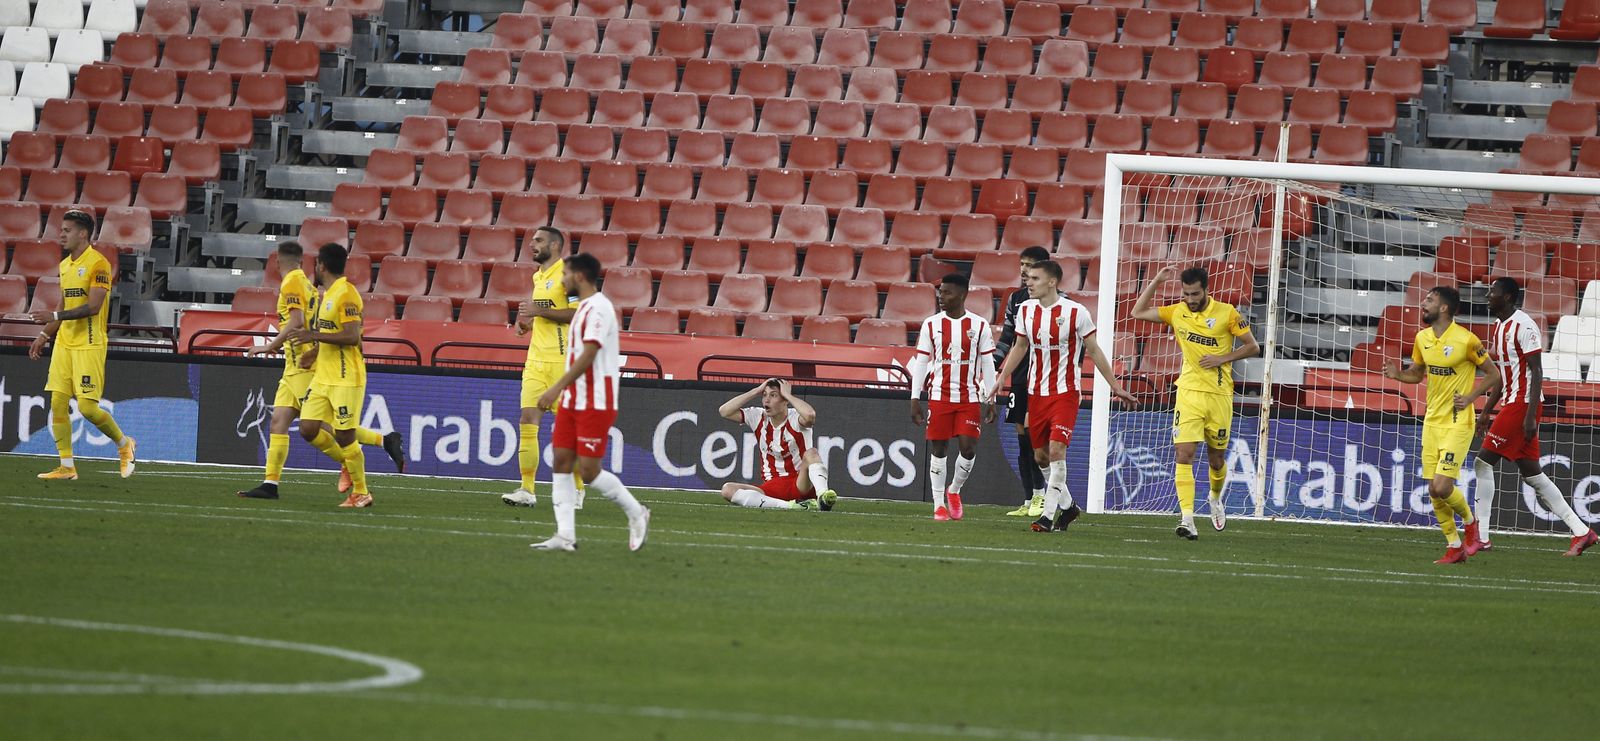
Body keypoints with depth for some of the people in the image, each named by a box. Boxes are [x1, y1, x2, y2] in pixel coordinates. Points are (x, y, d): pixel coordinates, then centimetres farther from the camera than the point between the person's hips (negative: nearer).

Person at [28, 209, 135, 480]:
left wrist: (55, 316, -24)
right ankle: (67, 467, 4)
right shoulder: (65, 265, 14)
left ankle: (123, 444, 14)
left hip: (89, 345, -8)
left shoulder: (98, 264, -12)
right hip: (64, 343, 8)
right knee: (57, 402, 0)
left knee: (87, 407, -10)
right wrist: (44, 335, 19)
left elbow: (93, 306, -20)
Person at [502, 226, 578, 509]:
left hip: (562, 360, -8)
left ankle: (576, 490, 11)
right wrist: (528, 323, 12)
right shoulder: (539, 276, 18)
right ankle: (526, 490, -3)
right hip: (536, 359, 8)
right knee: (528, 419, -3)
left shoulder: (566, 273, -8)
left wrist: (539, 311, -16)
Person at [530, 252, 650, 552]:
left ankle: (636, 513, 10)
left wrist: (557, 388, -27)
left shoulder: (598, 308, -15)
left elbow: (588, 355, -23)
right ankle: (565, 536, 0)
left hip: (596, 403, -10)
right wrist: (562, 392, 23)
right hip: (574, 401, 10)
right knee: (561, 463, 2)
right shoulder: (584, 308, 17)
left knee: (589, 470, -9)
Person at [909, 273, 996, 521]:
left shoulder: (979, 325, 2)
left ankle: (954, 490, 19)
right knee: (938, 449, 0)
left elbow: (987, 363, 5)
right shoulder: (931, 324, 4)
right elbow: (920, 363, 6)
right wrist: (915, 399, 1)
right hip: (939, 396, 0)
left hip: (969, 398, 0)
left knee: (968, 448, -7)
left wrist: (991, 400, 1)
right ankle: (939, 504, 8)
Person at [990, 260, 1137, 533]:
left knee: (1056, 450, -16)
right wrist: (1000, 379, 12)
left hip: (1065, 393, -5)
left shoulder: (1075, 312, -10)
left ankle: (1049, 514, -13)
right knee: (1041, 455, 8)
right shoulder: (1025, 310, 4)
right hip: (1035, 393, 5)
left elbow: (1094, 351, -1)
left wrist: (1115, 386, 1)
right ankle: (1067, 505, 28)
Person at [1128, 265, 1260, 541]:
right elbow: (1139, 312, 13)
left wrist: (1223, 358, -12)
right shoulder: (1177, 312, 5)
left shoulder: (1227, 313, -3)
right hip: (1189, 393, 1)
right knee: (1184, 454, -14)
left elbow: (1252, 347, 2)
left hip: (1219, 395, -1)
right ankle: (1187, 519, -18)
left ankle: (1215, 497, 43)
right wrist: (1157, 281, 4)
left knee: (1216, 458, 11)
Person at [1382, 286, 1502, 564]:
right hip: (1432, 422, 7)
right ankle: (1454, 547, 15)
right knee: (1434, 491, 3)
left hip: (1458, 423, -7)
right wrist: (1397, 374, -2)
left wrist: (1470, 397, -17)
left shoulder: (1466, 340, -13)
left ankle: (1469, 521, 15)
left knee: (1442, 486, -15)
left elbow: (1493, 375, -5)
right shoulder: (1422, 338, 6)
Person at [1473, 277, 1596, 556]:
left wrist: (1530, 416, -22)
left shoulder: (1523, 326, -14)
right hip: (1511, 404, 10)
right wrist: (1486, 411, 21)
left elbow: (1536, 372, -18)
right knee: (1532, 473, 9)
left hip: (1523, 404, -10)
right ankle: (1581, 532, 10)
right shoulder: (1499, 327, 15)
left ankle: (1480, 536, -6)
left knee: (1484, 462, -9)